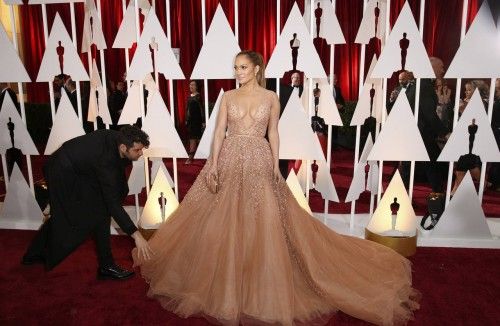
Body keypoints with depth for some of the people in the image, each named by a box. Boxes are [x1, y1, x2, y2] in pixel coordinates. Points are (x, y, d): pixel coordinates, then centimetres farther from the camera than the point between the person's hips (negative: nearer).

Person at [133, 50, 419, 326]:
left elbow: (273, 133, 6)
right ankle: (225, 283, 20)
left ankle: (262, 287, 17)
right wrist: (213, 163, -5)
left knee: (261, 222, 0)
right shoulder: (228, 97, 7)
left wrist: (276, 165, 0)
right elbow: (219, 130, 3)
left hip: (259, 162, -1)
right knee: (224, 222, 3)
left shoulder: (271, 98, 5)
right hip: (229, 161, 2)